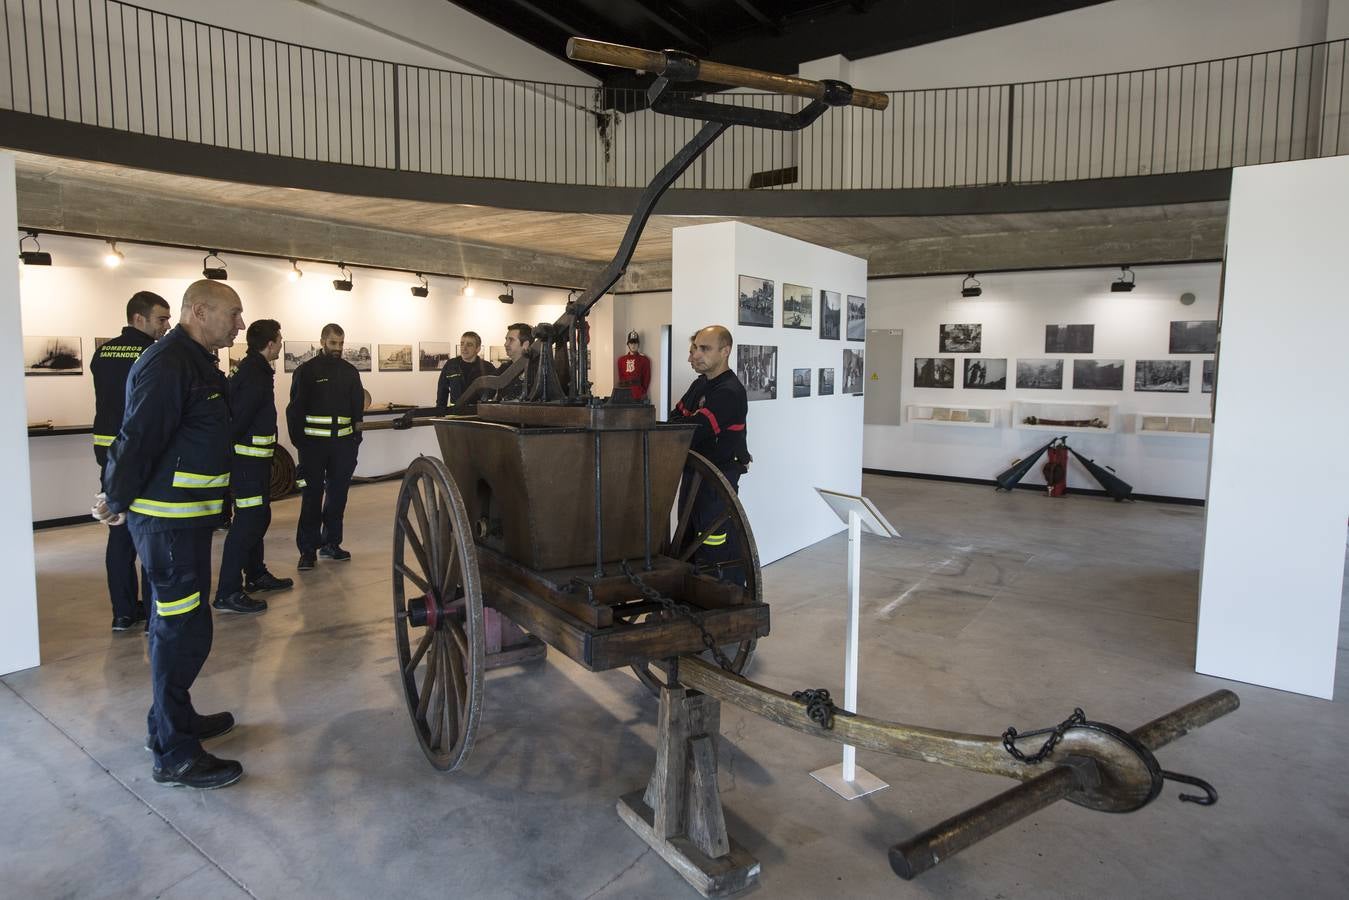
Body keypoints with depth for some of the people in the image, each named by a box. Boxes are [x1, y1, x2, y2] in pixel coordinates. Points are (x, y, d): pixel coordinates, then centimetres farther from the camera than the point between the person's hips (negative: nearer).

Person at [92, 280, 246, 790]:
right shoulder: (168, 364, -18)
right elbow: (139, 437, -21)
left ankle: (172, 719, 35)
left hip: (186, 516, 10)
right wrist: (117, 502, -12)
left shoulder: (195, 362, 15)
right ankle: (175, 755, 4)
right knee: (184, 631, -5)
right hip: (168, 518, -10)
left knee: (176, 625, 19)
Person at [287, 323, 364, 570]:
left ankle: (331, 543, 19)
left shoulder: (350, 371, 11)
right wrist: (299, 441, -8)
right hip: (314, 443, -3)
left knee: (338, 493, 8)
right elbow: (295, 409, -2)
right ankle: (308, 549, 4)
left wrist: (356, 437, 6)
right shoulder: (306, 370, 0)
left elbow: (358, 407, 13)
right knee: (312, 496, -1)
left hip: (343, 443, 4)